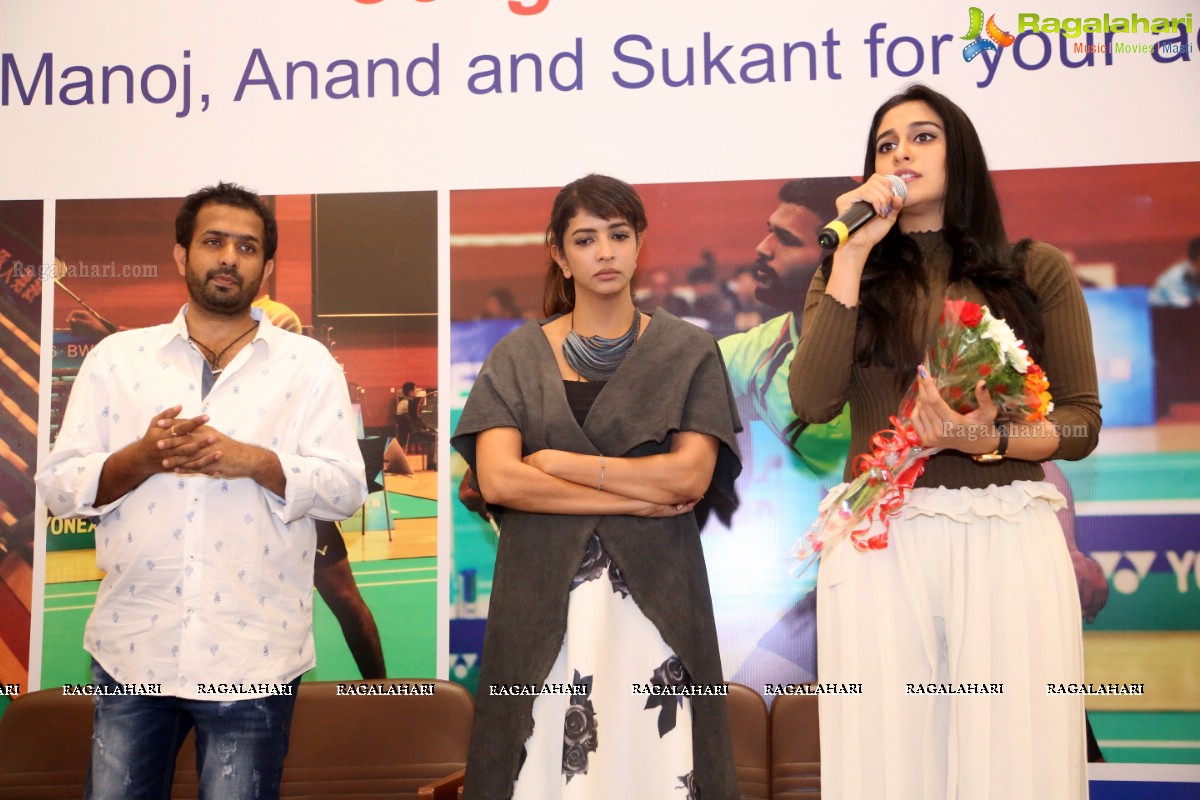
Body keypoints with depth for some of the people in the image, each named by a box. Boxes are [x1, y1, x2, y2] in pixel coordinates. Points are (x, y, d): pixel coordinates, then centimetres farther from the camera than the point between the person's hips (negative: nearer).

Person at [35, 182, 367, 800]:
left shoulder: (308, 365, 6)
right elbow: (58, 484, 5)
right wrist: (141, 457, -13)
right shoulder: (116, 358, 9)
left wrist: (255, 461, -17)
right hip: (132, 648, 2)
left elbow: (345, 487, -2)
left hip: (252, 656, -1)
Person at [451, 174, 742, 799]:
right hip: (542, 596, 1)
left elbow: (691, 476, -5)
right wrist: (637, 497, -8)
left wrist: (559, 463, -5)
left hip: (653, 593, 0)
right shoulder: (518, 356, 8)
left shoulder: (688, 351, 7)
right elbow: (496, 480, -5)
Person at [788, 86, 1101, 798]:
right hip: (879, 545, 1)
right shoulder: (849, 278, 13)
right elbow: (813, 402, -5)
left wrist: (989, 439, -13)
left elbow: (1081, 422, 6)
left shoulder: (1037, 270, 9)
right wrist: (853, 255, -5)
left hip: (1009, 540, 0)